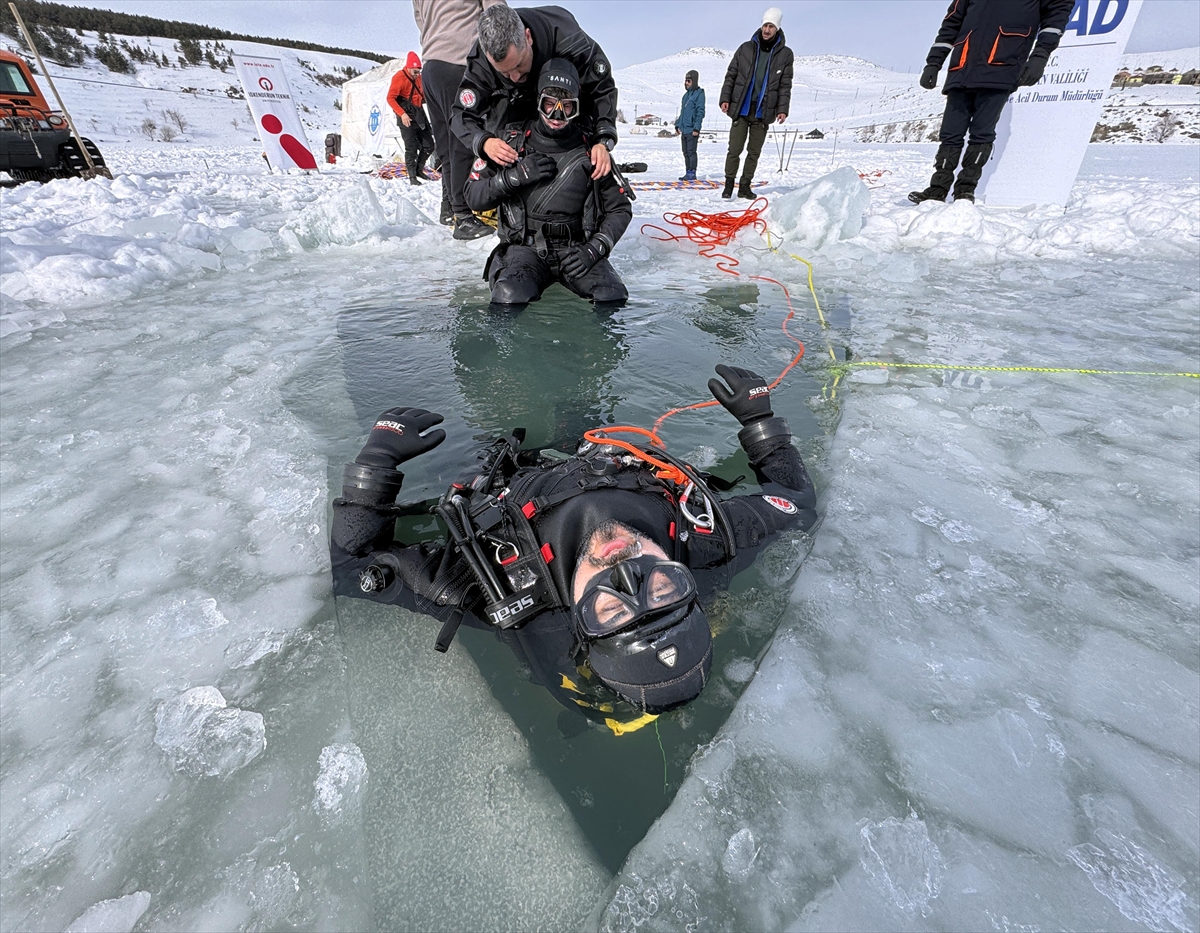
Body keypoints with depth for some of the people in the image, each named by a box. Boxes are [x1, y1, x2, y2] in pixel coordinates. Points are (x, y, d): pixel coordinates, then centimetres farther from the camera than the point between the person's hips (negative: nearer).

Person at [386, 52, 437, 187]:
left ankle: (419, 169, 23)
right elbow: (390, 98, -15)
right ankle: (412, 177, -3)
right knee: (411, 148, -10)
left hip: (419, 114, 7)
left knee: (428, 145, 7)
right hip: (407, 117, -7)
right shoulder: (399, 78, -10)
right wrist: (402, 114, -26)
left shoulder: (418, 77, 13)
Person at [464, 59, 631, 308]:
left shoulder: (590, 150, 8)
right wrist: (516, 176, -10)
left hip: (576, 248, 1)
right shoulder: (512, 141, 7)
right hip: (526, 247, -1)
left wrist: (594, 249, -8)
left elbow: (620, 209, 9)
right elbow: (474, 197, 6)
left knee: (614, 299, -26)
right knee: (508, 298, -32)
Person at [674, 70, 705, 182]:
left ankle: (692, 174, -5)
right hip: (684, 129, 8)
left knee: (691, 152, -8)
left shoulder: (699, 93, -4)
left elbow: (700, 112, -11)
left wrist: (696, 128, -18)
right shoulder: (686, 94, 19)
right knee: (686, 152, 9)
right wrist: (678, 125, 17)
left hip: (692, 129, -8)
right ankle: (688, 173, 14)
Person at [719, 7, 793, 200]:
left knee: (754, 152, 4)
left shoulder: (785, 54, 5)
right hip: (741, 109, -1)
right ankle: (729, 184, 6)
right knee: (735, 149, -5)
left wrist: (782, 109, -7)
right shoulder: (746, 48, 6)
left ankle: (745, 186, 11)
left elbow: (785, 85, 4)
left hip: (763, 112, 1)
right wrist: (725, 98, -3)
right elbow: (730, 75, 9)